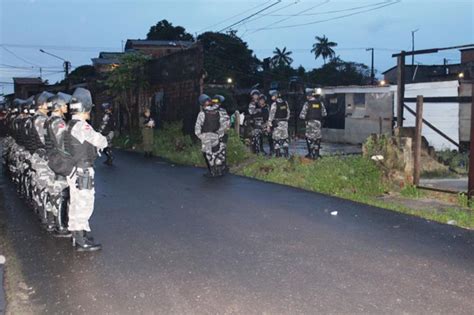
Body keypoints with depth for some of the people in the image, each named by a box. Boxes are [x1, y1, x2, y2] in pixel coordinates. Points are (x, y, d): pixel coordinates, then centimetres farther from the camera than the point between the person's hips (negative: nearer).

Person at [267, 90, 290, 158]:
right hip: (285, 122, 5)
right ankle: (286, 153, 6)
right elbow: (288, 113, 10)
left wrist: (269, 125, -9)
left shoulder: (274, 104, -12)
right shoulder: (285, 103, 5)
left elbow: (271, 115, -13)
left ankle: (278, 153, 3)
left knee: (276, 139, 3)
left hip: (276, 123, -5)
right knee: (285, 138, 10)